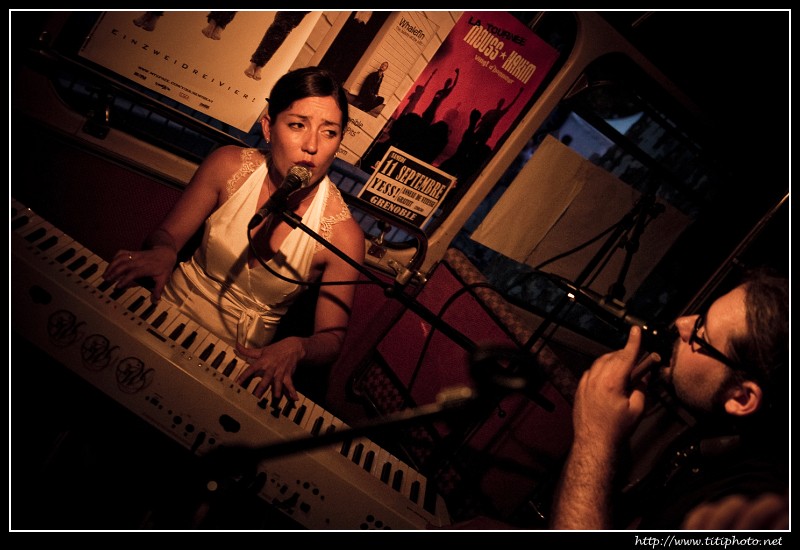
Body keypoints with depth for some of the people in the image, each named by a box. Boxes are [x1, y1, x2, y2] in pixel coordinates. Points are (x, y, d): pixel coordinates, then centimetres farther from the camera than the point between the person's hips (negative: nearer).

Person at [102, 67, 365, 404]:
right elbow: (166, 234, 3)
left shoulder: (341, 233, -18)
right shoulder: (229, 167, -10)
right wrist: (163, 252, -22)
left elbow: (331, 338, -11)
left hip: (235, 362, -2)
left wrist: (296, 348, -34)